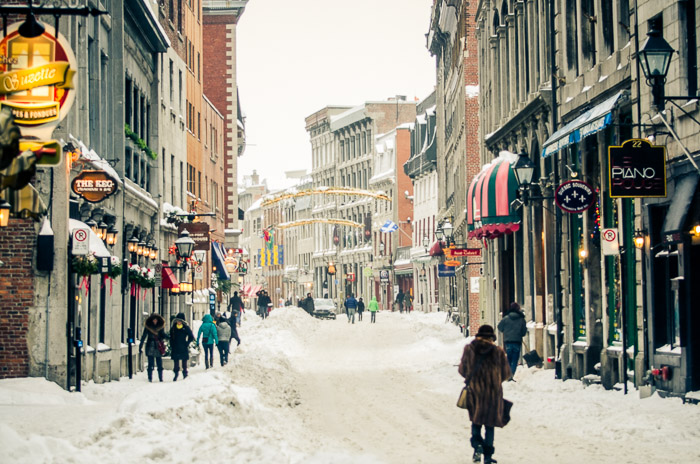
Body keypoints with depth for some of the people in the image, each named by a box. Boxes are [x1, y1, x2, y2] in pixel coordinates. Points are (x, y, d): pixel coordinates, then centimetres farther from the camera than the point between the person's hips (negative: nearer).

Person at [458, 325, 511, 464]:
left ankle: (477, 444, -7)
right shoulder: (498, 351, -7)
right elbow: (506, 373, 0)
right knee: (490, 424, 8)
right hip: (493, 391, -1)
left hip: (475, 390, 1)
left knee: (476, 421, 17)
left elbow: (462, 370, 3)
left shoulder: (469, 349, -5)